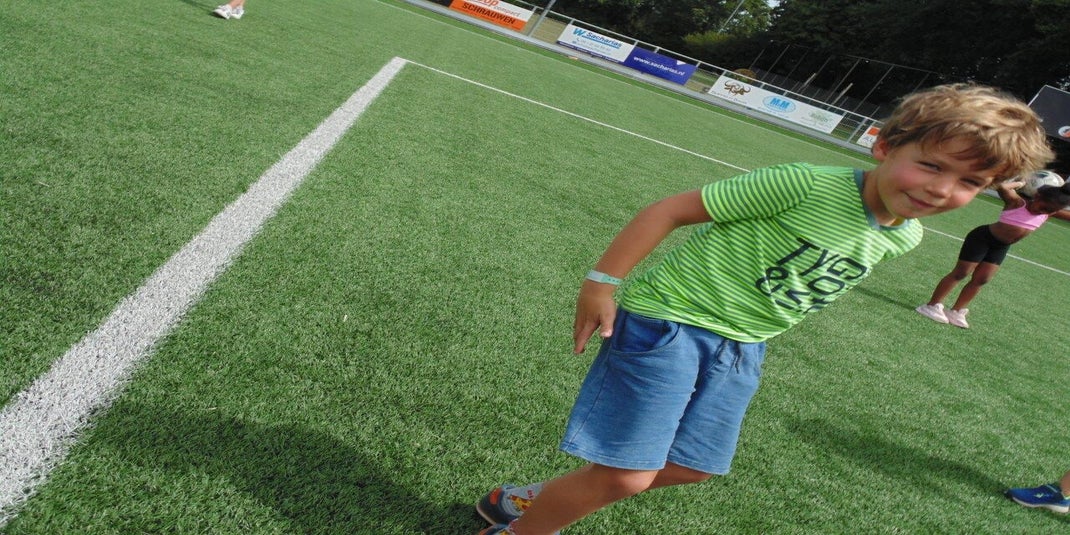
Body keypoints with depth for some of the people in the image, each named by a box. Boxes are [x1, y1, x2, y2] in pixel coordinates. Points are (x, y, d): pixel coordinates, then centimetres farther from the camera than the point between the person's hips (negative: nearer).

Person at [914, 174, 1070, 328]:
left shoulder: (1049, 211, -4)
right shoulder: (1016, 202, -21)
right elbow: (1001, 186, -38)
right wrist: (1018, 183, -23)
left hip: (1001, 247, 7)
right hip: (983, 237, -7)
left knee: (981, 280, 5)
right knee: (960, 273, -4)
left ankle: (955, 311, 14)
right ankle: (932, 305, 1)